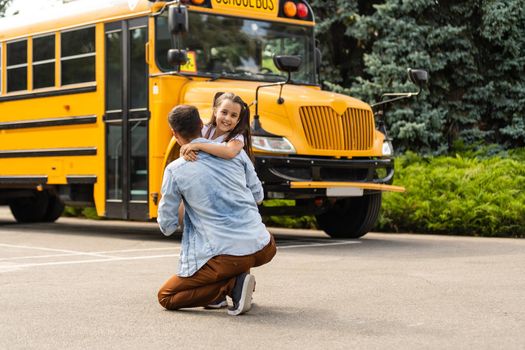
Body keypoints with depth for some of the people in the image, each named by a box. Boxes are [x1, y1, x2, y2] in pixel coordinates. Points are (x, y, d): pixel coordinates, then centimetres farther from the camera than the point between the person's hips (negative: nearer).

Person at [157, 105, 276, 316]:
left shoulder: (175, 170, -3)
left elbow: (167, 227, 4)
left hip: (226, 256, -5)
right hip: (262, 248, 5)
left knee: (165, 297, 12)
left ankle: (232, 284, -5)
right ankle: (237, 278, 16)